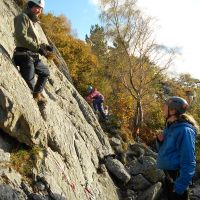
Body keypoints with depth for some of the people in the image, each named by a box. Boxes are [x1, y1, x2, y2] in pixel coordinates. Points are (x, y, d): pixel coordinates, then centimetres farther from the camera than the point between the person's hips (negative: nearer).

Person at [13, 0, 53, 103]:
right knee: (29, 85, -14)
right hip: (25, 55, -10)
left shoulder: (32, 21, 23)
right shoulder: (23, 17, -6)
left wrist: (43, 45, 8)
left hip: (33, 56, 10)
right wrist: (38, 47, -24)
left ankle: (37, 94, 28)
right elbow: (21, 36, -21)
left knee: (45, 72, 24)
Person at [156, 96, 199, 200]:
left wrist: (180, 187, -23)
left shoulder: (184, 130, -22)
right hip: (168, 175, 9)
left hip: (178, 178, -8)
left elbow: (188, 162, -23)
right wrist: (160, 141, -6)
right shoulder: (169, 127, 5)